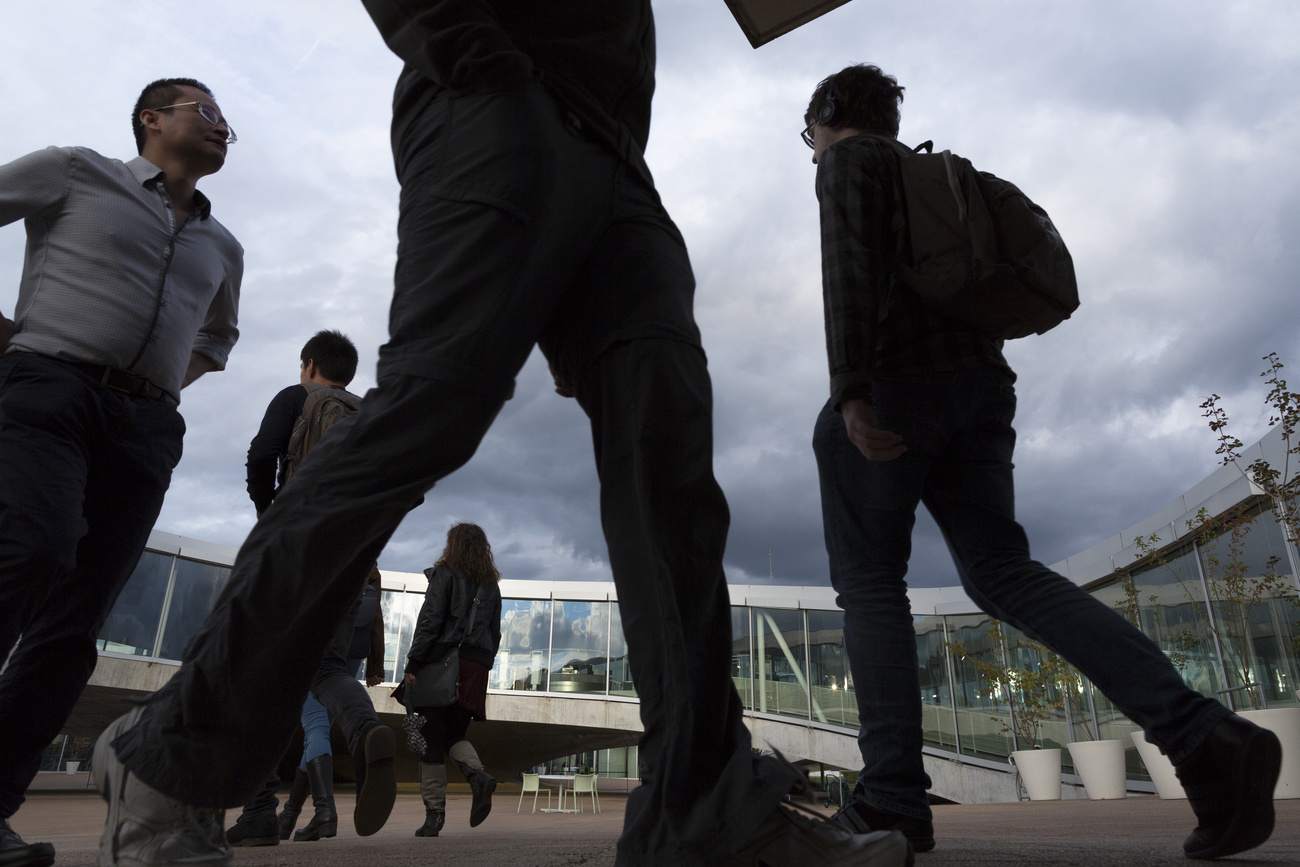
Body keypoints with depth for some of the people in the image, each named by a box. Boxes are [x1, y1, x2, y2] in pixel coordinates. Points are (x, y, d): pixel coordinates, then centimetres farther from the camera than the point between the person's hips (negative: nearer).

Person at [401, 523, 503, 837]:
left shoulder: (445, 574, 0)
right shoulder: (491, 585, 16)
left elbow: (429, 621, -9)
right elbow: (495, 633, 15)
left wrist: (412, 665, -10)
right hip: (476, 668, 5)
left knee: (432, 740, 2)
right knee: (455, 734, 15)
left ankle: (434, 812, 1)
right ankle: (478, 775, -12)